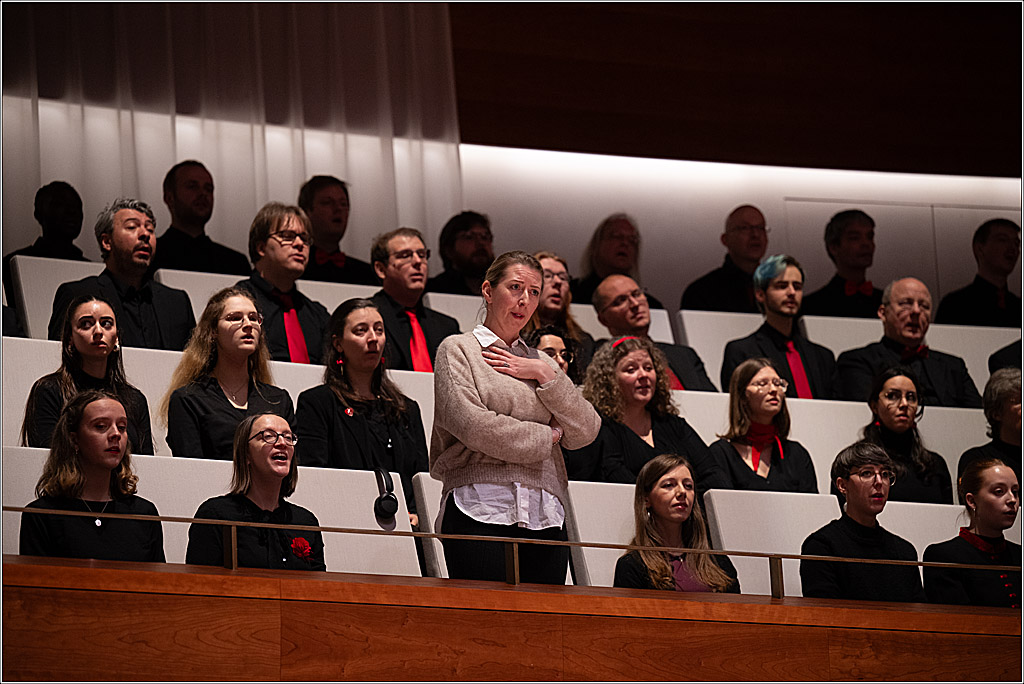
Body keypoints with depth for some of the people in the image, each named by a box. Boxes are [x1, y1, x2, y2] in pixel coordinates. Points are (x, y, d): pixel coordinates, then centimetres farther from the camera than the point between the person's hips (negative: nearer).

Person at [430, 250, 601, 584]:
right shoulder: (457, 350, 7)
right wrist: (546, 436, 1)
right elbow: (471, 424, -9)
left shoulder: (542, 362, 23)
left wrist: (544, 375, 2)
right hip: (481, 510, -5)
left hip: (545, 518, 5)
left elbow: (586, 431, 12)